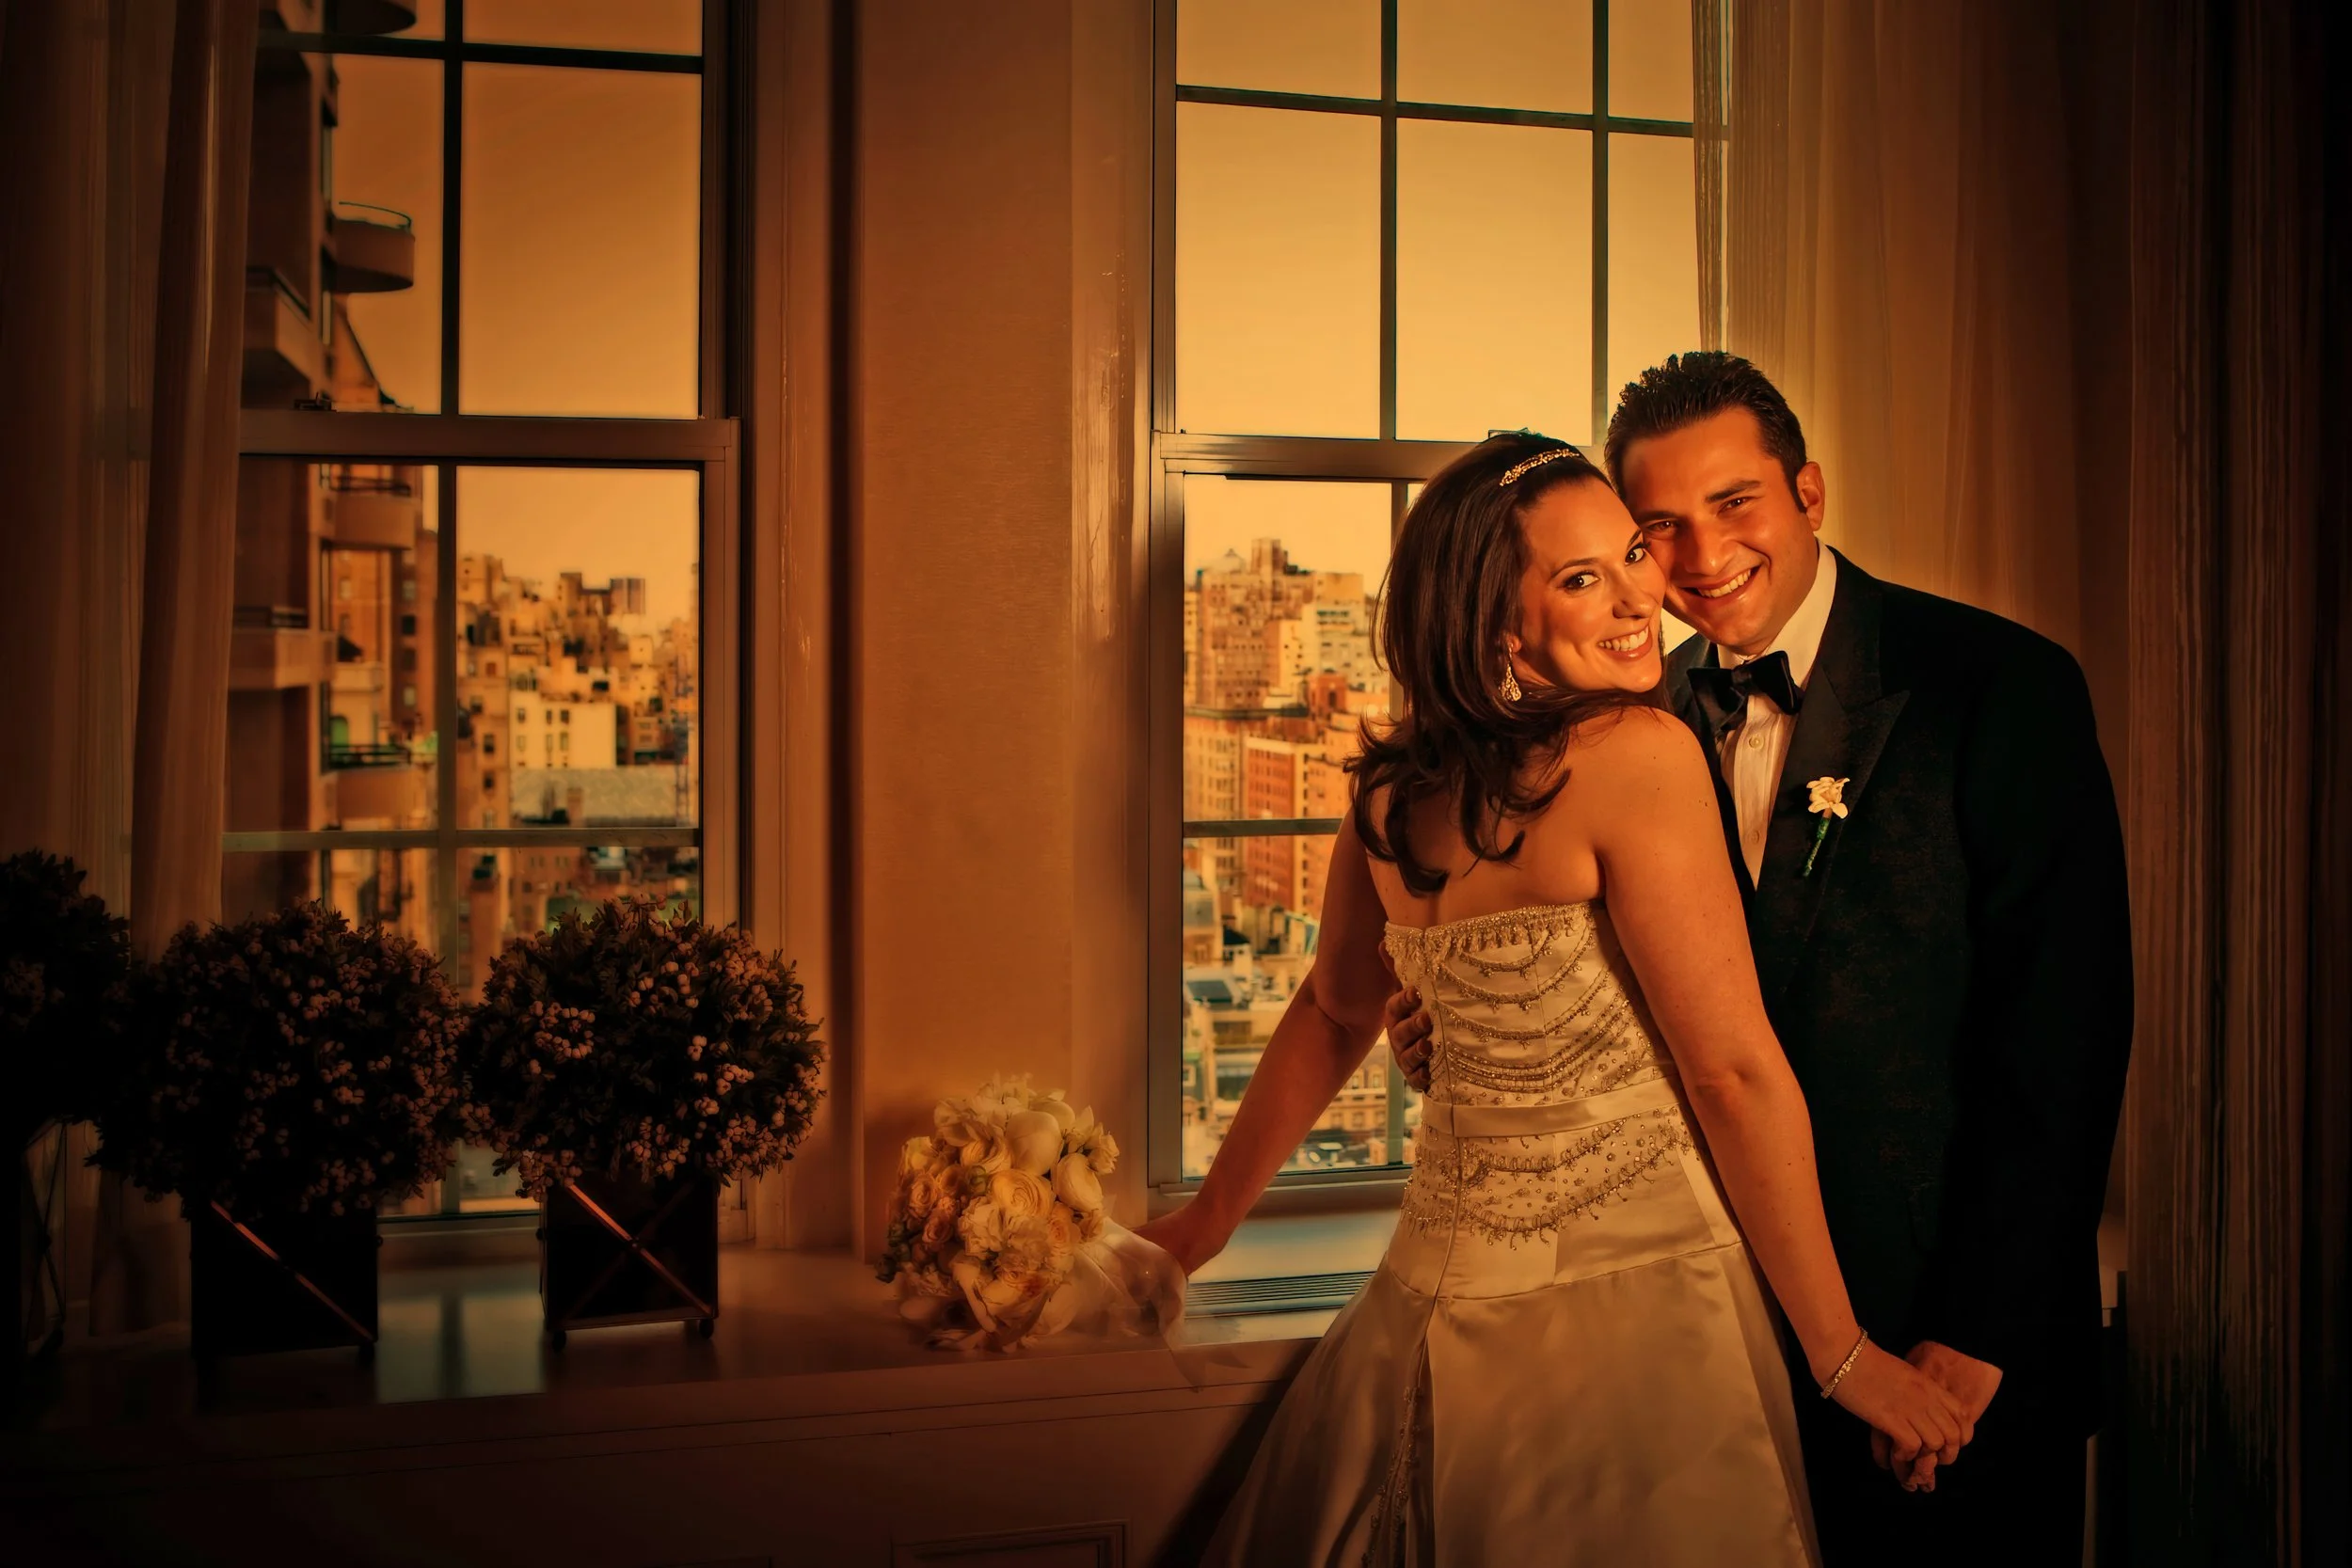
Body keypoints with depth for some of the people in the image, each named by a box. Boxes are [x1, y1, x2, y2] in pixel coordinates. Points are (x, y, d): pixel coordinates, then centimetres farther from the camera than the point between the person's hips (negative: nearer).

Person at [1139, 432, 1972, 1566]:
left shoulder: (1397, 783, 3)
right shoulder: (1637, 752, -18)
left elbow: (1331, 1014, 15)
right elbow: (1736, 1070, -17)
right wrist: (1841, 1350, -8)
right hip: (1626, 1293, -7)